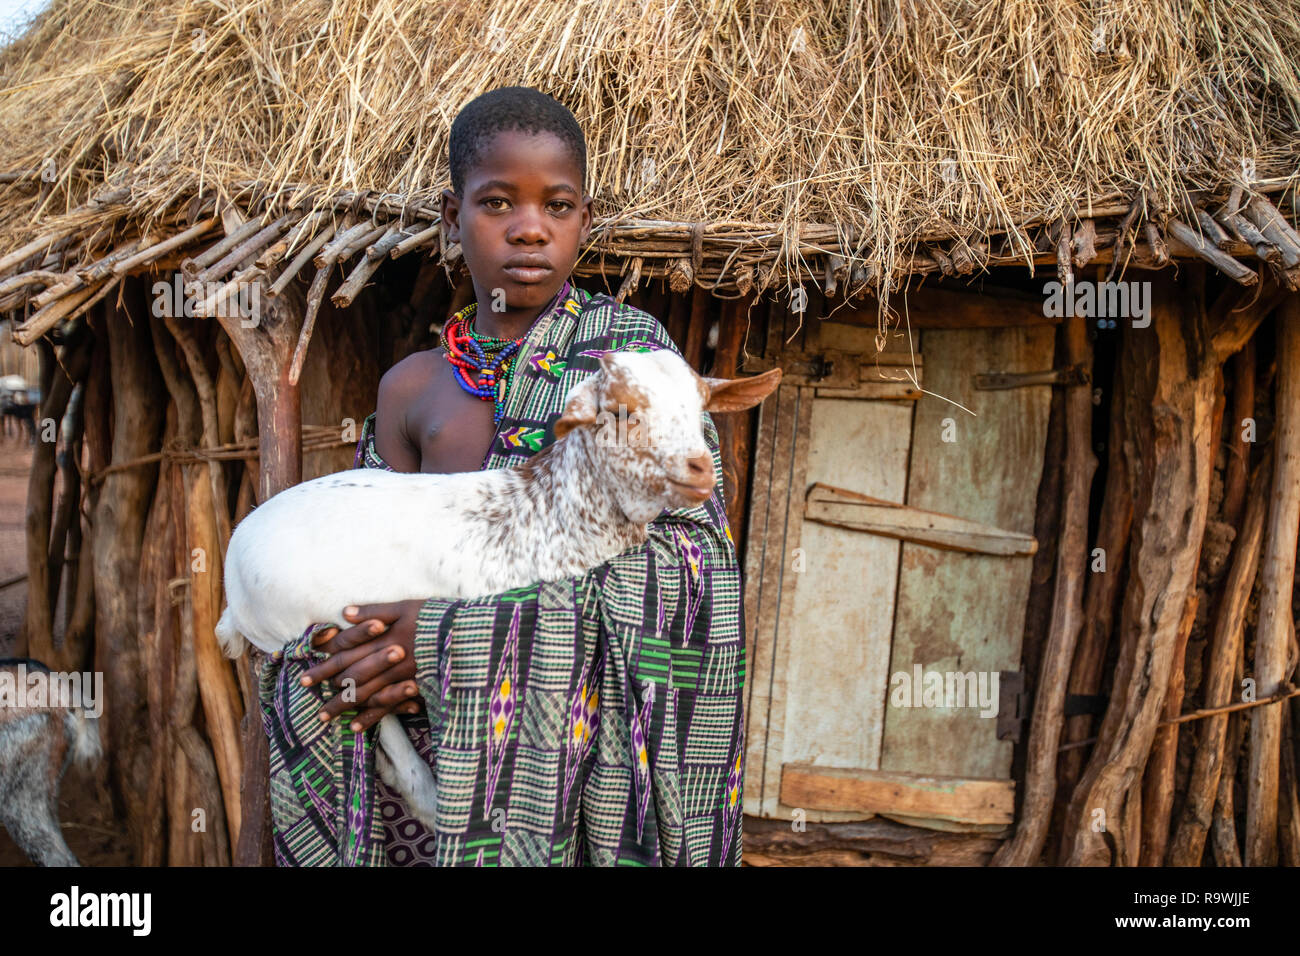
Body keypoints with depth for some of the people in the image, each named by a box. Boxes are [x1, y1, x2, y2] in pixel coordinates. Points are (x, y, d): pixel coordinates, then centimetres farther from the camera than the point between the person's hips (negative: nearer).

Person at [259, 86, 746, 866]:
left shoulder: (627, 348, -2)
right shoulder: (411, 390, 8)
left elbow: (683, 553, -13)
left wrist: (449, 622, -19)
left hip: (593, 725, -2)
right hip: (431, 730, 3)